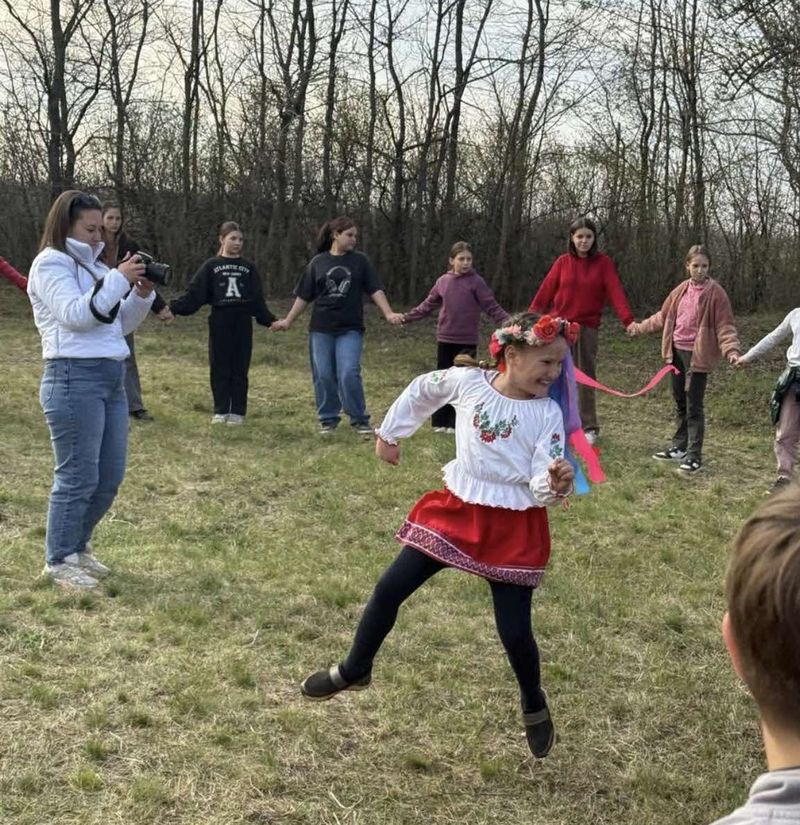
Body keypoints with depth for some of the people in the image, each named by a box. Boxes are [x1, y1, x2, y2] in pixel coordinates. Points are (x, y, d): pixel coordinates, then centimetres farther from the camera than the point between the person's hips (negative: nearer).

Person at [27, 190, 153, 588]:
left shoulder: (92, 266, 19)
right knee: (78, 477, -4)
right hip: (74, 378, -8)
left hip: (112, 376, 9)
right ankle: (59, 561, 11)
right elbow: (74, 314, -19)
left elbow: (119, 325, 20)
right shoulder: (51, 264, -5)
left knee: (109, 476, 12)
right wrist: (119, 279, -18)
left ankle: (78, 546, 30)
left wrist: (141, 295, 4)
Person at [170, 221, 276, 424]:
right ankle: (221, 411, 13)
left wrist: (270, 321, -2)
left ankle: (237, 412, 11)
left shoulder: (249, 268, 8)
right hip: (219, 323, -1)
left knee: (240, 369, 4)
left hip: (243, 324, 1)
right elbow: (194, 294, -3)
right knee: (219, 369, 3)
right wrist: (173, 308, -14)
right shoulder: (211, 266, 3)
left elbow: (258, 301, 8)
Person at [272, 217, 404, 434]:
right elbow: (304, 295, 9)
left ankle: (359, 420, 2)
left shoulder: (360, 261, 4)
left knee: (349, 374, -11)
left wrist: (388, 314, -12)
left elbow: (375, 289, 0)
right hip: (321, 329, 1)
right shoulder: (318, 262, 5)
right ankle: (328, 419, 17)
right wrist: (288, 320, 8)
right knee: (323, 376, 3)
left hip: (350, 329, -1)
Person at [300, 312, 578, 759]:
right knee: (389, 590, 6)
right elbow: (421, 391, 12)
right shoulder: (466, 381, -8)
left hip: (514, 527, -2)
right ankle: (355, 670, 32)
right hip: (456, 510, 3)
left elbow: (542, 484, -17)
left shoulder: (548, 413, -12)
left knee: (515, 632, -1)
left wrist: (557, 483, -39)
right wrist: (390, 432, 21)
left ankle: (534, 706, 31)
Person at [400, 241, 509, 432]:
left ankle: (458, 423, 10)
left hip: (467, 341, -3)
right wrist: (407, 317, 8)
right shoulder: (443, 281, 4)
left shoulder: (476, 282, -5)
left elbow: (492, 307, -7)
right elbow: (428, 305, 13)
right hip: (445, 339, 3)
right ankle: (440, 421, 16)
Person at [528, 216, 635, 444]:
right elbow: (546, 291, 0)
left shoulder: (604, 263, -1)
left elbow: (616, 292, -11)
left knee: (586, 377, 3)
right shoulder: (563, 262, 3)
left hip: (587, 328, -1)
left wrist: (628, 320, -24)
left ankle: (589, 427, 9)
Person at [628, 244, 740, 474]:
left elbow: (725, 325, -12)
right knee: (680, 403, 15)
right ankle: (680, 447, 28)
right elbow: (663, 316, 20)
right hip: (677, 352, 6)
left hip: (698, 355, -6)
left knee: (694, 406, -4)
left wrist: (732, 350, -26)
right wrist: (640, 327, 26)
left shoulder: (715, 292, -9)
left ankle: (694, 455, 3)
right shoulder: (681, 290, 7)